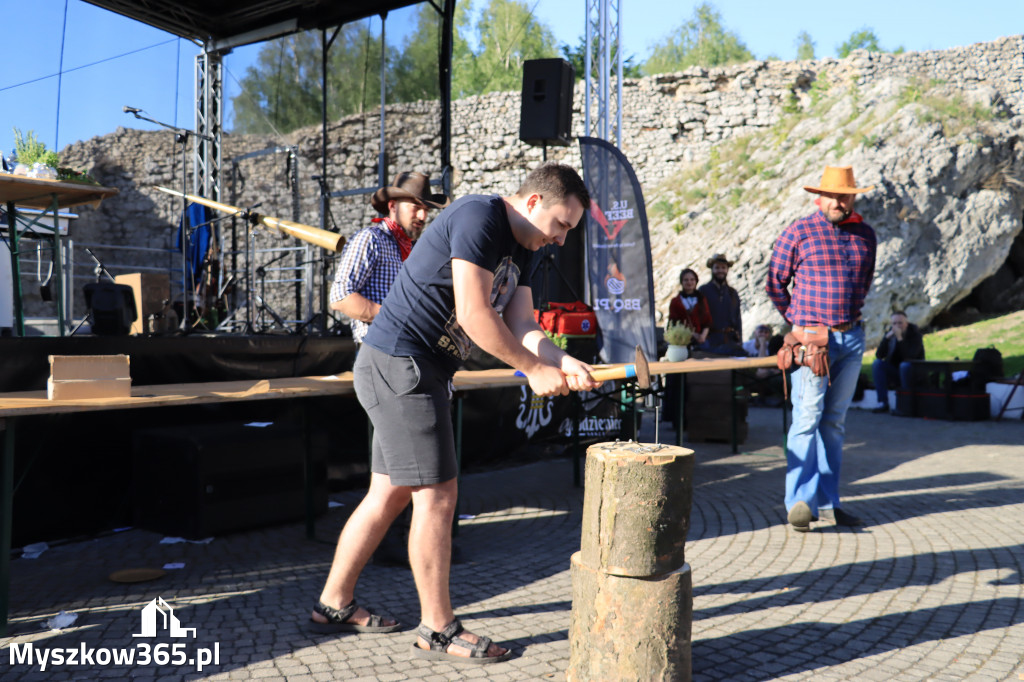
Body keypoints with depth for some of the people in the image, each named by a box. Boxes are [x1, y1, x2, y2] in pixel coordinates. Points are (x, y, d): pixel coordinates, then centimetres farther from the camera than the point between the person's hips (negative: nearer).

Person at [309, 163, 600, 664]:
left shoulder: (519, 251, 15)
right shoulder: (478, 217, -15)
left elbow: (522, 329, 8)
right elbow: (473, 316, -22)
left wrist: (563, 362, -11)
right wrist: (535, 369, -14)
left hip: (420, 373, 10)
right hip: (399, 364, -10)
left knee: (390, 493, 15)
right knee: (437, 495, -6)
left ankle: (333, 604, 29)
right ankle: (438, 630, 6)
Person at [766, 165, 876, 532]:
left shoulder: (865, 235, 11)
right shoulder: (798, 233, -3)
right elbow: (775, 282, 5)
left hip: (852, 339, 5)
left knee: (835, 421, 9)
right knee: (807, 417, -11)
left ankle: (827, 502, 16)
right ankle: (801, 501, -9)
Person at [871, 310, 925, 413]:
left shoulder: (915, 333, -12)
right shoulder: (890, 333, -1)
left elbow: (910, 356, -29)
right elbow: (879, 355, -13)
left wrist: (900, 338, -33)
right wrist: (887, 338, -25)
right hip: (894, 371, 4)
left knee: (905, 365, -35)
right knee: (877, 364, -21)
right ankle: (883, 403, -23)